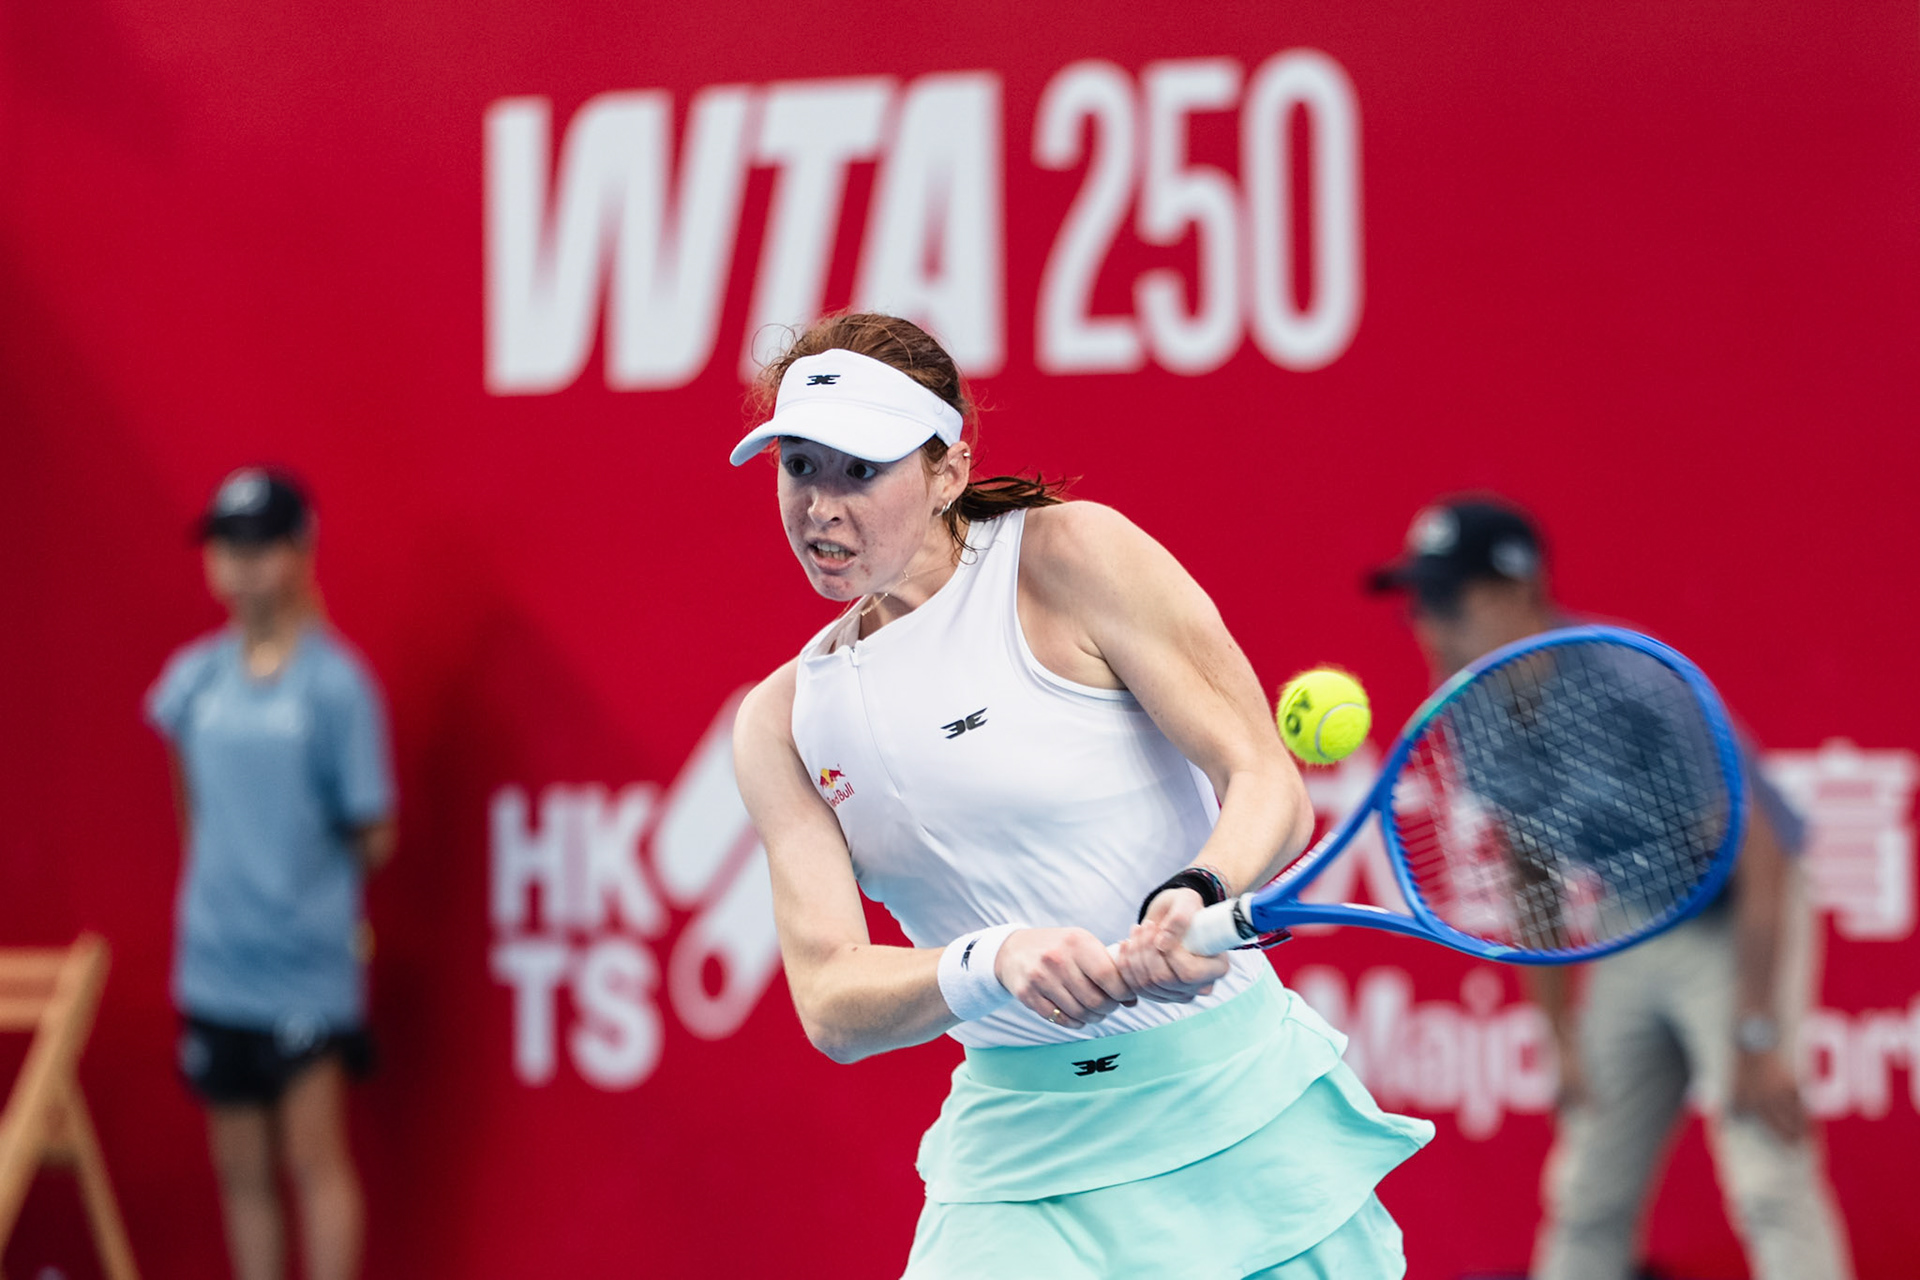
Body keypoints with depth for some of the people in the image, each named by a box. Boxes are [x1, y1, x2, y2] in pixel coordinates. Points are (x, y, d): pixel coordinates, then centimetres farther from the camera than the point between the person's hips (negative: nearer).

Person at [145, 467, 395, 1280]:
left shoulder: (335, 682, -10)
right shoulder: (192, 680, 4)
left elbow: (373, 832, -4)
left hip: (308, 961, -5)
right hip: (215, 961, 5)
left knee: (314, 1158, -5)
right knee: (241, 1168, 11)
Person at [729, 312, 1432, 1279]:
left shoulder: (1071, 555, -6)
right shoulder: (781, 722, 4)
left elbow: (1269, 786, -12)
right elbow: (830, 1003, -6)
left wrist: (1195, 899, -34)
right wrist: (993, 964, -26)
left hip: (1235, 1100, -2)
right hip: (1012, 1150, 3)